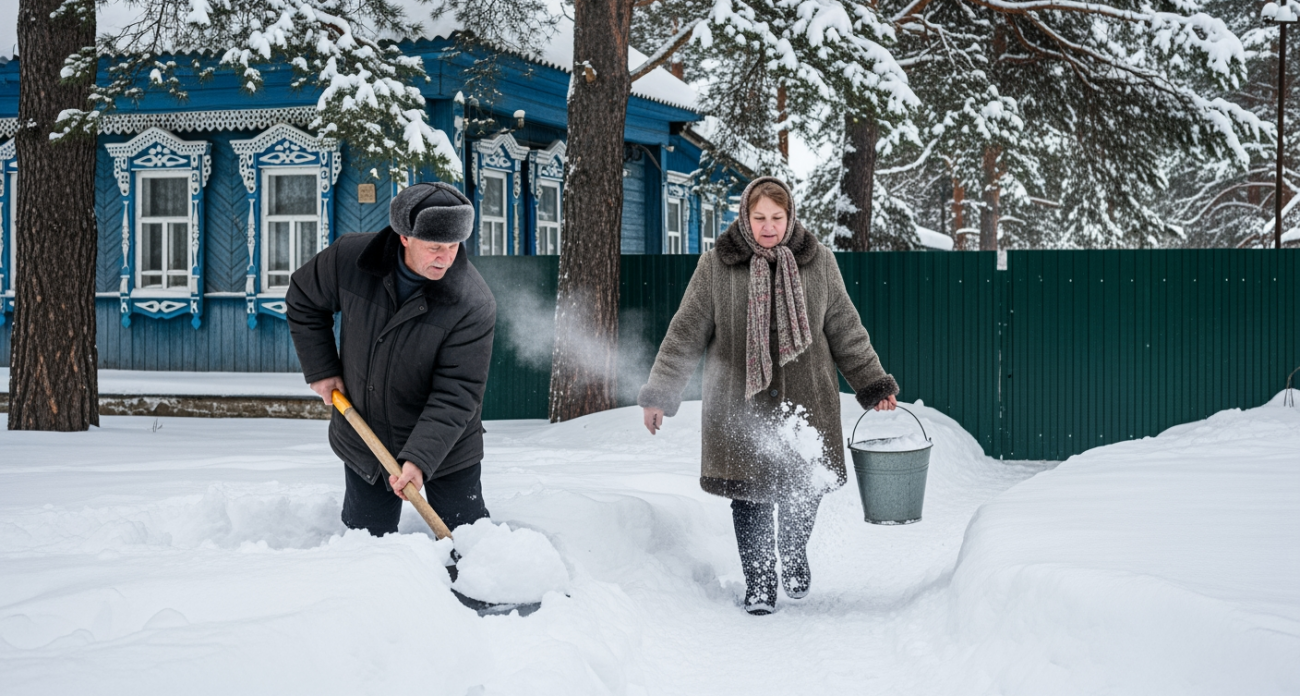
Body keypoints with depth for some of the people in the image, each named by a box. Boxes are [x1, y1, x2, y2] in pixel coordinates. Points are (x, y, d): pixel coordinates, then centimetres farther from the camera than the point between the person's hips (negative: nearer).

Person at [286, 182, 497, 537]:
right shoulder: (350, 259, -16)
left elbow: (457, 395, -25)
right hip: (363, 438, 3)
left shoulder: (474, 305, -25)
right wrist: (321, 370, -1)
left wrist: (420, 459, -33)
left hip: (444, 450, -2)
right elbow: (303, 301, 5)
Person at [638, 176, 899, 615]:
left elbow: (845, 330, 12)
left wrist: (874, 385, 12)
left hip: (803, 401, 1)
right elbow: (686, 333, 2)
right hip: (739, 403, -1)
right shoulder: (716, 266, -2)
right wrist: (660, 394, -2)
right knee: (749, 493, -1)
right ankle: (758, 583, 16)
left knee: (804, 488, 1)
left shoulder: (818, 262, 4)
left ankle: (794, 557, 31)